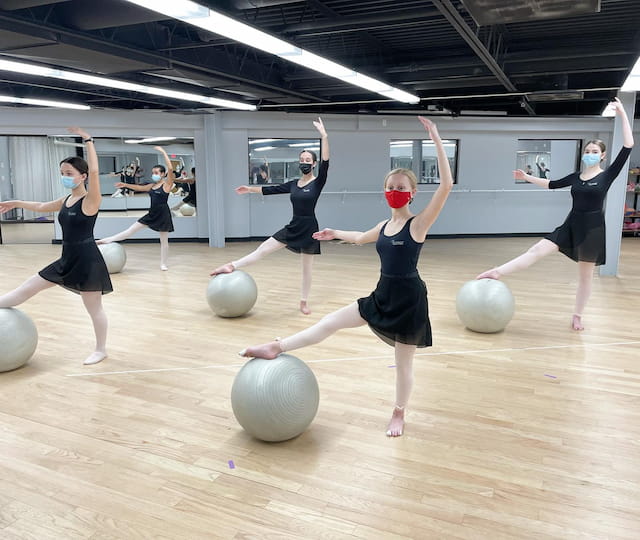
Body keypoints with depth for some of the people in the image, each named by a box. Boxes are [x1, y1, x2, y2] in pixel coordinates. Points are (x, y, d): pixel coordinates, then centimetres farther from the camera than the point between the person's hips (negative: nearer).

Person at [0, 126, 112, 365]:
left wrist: (87, 140, -27)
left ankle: (101, 350, 21)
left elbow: (94, 171, -29)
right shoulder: (67, 200, 10)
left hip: (87, 261, -8)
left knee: (94, 308, 6)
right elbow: (42, 206, 29)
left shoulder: (90, 200, -13)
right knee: (27, 288, 14)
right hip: (67, 260, 8)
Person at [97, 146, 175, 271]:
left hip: (163, 215, -6)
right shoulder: (152, 186, 10)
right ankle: (108, 240, 15)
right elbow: (139, 188, 25)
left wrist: (163, 152, -21)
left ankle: (164, 264, 15)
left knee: (164, 240, 4)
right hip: (152, 214, 6)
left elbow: (170, 168, -24)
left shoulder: (167, 184, -10)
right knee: (131, 230, 10)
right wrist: (125, 185, 20)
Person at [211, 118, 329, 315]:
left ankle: (304, 301, 18)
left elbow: (325, 163, -23)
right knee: (263, 248, 3)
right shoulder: (293, 184, 8)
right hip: (293, 227, 4)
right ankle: (231, 266, 9)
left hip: (309, 228, -4)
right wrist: (250, 189, 19)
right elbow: (271, 189, 16)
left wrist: (324, 136, -31)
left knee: (306, 266, 5)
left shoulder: (318, 183, -8)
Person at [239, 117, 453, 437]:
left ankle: (399, 414, 31)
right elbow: (361, 238, 31)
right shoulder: (384, 226, 8)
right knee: (331, 322, 4)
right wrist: (335, 234, 42)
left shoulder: (419, 223, -12)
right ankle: (276, 348, 11)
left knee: (403, 361, 10)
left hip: (409, 299, -6)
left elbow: (446, 185, -25)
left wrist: (436, 141, -27)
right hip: (382, 296, 6)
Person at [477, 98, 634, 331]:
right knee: (537, 250, -10)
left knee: (585, 274, 6)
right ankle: (497, 272, -14)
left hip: (593, 229, -3)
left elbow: (627, 147, -13)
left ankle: (577, 315, 18)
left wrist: (623, 115, -15)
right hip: (571, 225, 4)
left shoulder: (607, 175, -5)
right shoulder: (576, 177, 9)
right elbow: (552, 184, 20)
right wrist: (527, 177, 15)